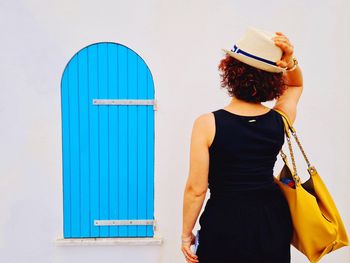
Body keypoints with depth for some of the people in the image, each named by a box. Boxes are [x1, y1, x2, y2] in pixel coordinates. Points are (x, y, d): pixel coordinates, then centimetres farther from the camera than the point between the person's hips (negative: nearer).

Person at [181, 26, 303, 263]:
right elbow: (296, 85, 16)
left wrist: (187, 233, -2)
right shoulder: (280, 121, -7)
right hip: (273, 219, 3)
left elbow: (196, 189, -15)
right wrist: (290, 62, -5)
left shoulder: (207, 124, -18)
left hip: (225, 221, -3)